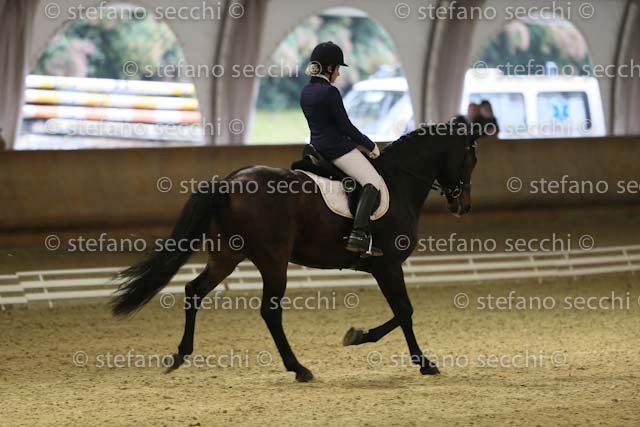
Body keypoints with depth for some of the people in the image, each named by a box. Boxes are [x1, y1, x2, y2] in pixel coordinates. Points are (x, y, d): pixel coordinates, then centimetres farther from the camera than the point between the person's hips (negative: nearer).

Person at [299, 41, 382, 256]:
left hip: (318, 147, 10)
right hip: (338, 147, -10)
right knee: (372, 182, -12)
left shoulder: (306, 92, 10)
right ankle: (358, 236, -27)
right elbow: (346, 126, -16)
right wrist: (371, 145, -2)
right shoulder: (330, 92, -17)